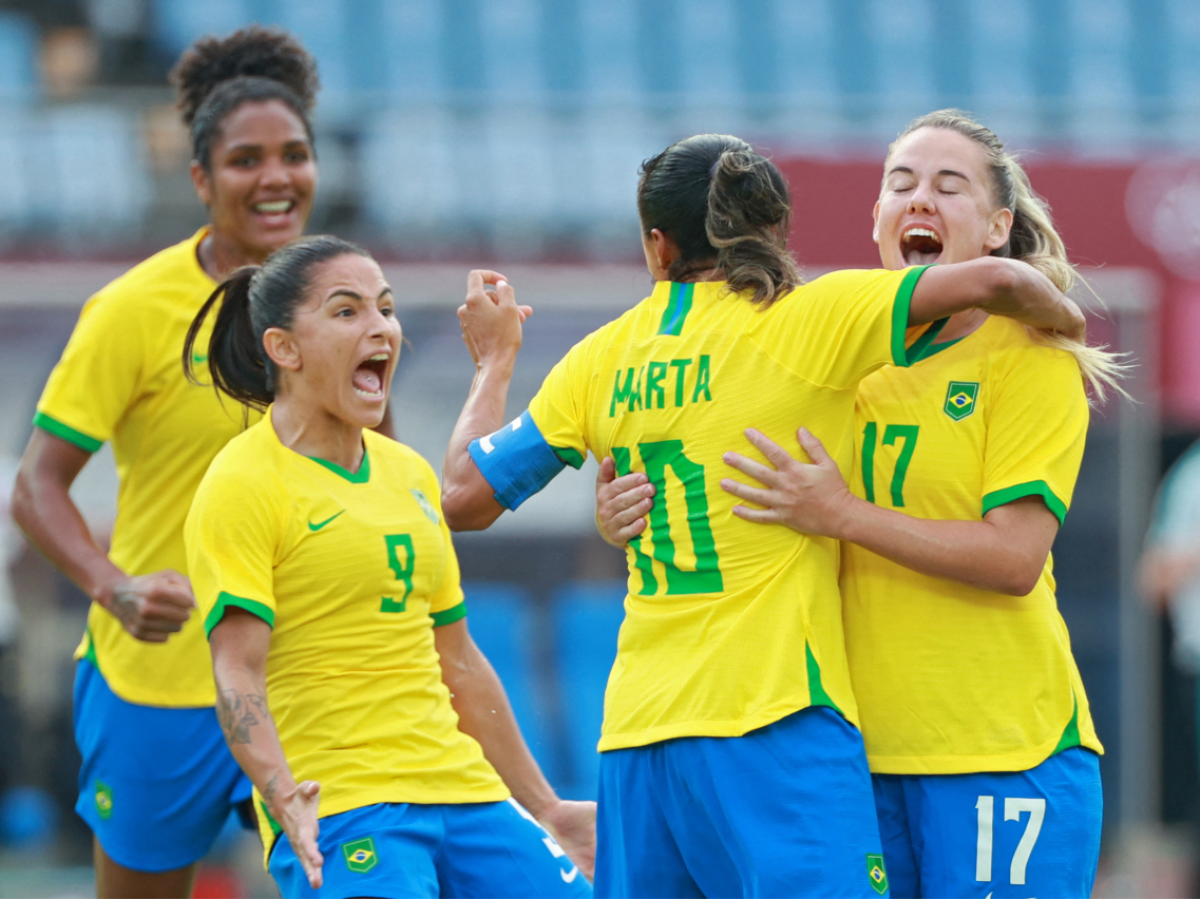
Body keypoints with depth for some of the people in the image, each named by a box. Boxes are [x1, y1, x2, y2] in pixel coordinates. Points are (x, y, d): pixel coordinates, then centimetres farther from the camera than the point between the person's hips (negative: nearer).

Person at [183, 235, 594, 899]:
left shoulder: (409, 475, 17)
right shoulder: (242, 486, -5)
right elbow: (237, 670, -14)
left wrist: (545, 808, 26)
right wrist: (284, 798, -29)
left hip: (461, 792, 7)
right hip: (340, 816, -7)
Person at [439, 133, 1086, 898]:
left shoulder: (602, 358, 10)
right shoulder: (803, 320, -3)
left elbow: (464, 497, 16)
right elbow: (993, 281, -11)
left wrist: (496, 360, 32)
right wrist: (1063, 317, 11)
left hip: (635, 736, 5)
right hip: (772, 720, -5)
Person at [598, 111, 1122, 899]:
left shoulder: (1032, 357, -3)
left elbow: (1014, 558, -13)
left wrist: (843, 515, -21)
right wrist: (637, 510, -5)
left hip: (1003, 752, -4)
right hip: (863, 753, 4)